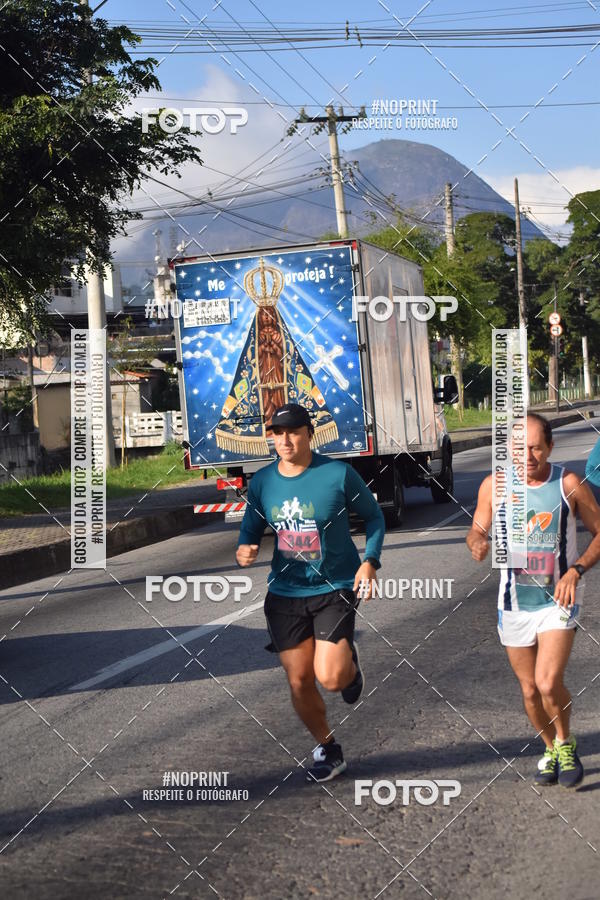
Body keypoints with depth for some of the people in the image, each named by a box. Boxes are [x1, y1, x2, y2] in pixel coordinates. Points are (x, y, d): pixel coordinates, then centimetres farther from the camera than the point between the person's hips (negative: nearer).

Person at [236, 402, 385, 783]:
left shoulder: (339, 474, -10)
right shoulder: (261, 482, 0)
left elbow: (373, 515, 2)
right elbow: (251, 530, 12)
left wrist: (370, 561, -11)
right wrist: (244, 550, -12)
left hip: (335, 588, -4)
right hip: (285, 593, 4)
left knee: (330, 677, -16)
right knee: (299, 682, 6)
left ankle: (350, 664, 23)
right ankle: (328, 750, 30)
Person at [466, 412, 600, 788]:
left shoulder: (568, 484, -9)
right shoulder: (493, 486, -3)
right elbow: (477, 531, 9)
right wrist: (477, 543, -16)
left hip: (559, 600, -3)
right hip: (515, 602, 3)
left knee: (549, 682, -17)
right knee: (530, 690, 11)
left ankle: (565, 743, 11)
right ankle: (551, 750, 36)